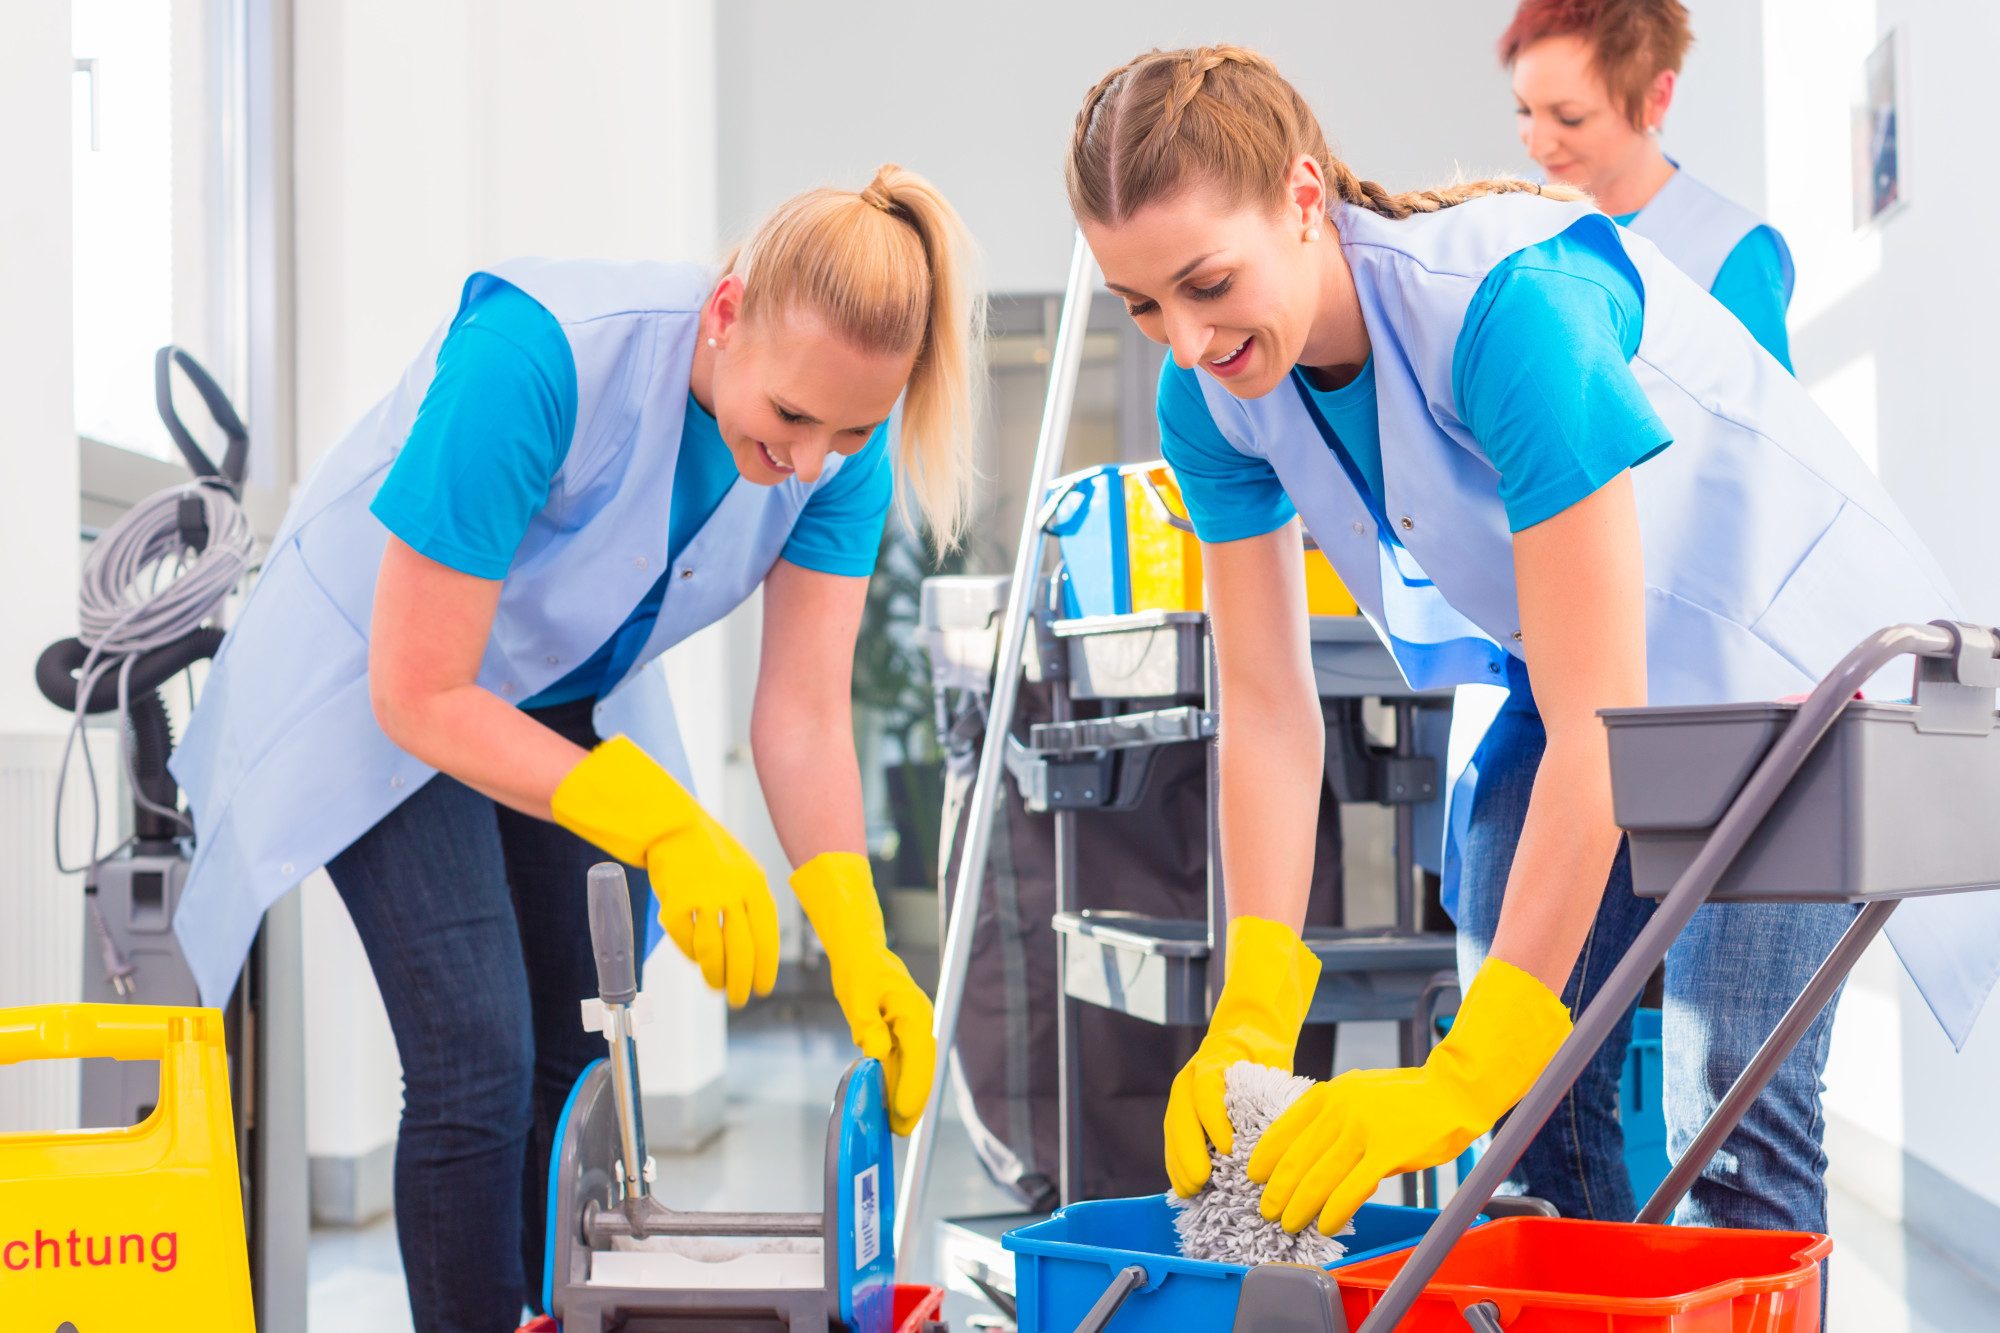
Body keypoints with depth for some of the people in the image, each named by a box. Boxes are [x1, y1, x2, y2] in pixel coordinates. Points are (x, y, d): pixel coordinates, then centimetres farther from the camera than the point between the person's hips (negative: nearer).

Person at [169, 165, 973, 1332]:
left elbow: (805, 710, -16)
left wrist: (861, 946, -27)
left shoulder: (844, 434, -21)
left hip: (572, 697, 5)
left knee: (590, 1061, 7)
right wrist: (663, 825, -39)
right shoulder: (536, 356, -38)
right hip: (376, 689, -5)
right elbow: (418, 693, -32)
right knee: (478, 1064, -14)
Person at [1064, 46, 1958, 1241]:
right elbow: (1267, 706, -11)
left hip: (1786, 640, -6)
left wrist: (1467, 1074, -36)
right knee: (1533, 1087, 0)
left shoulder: (1510, 299, -36)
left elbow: (1596, 728, -36)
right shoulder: (1212, 391, -15)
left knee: (1730, 1103, -14)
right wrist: (1251, 1026, -21)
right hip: (1575, 673, 6)